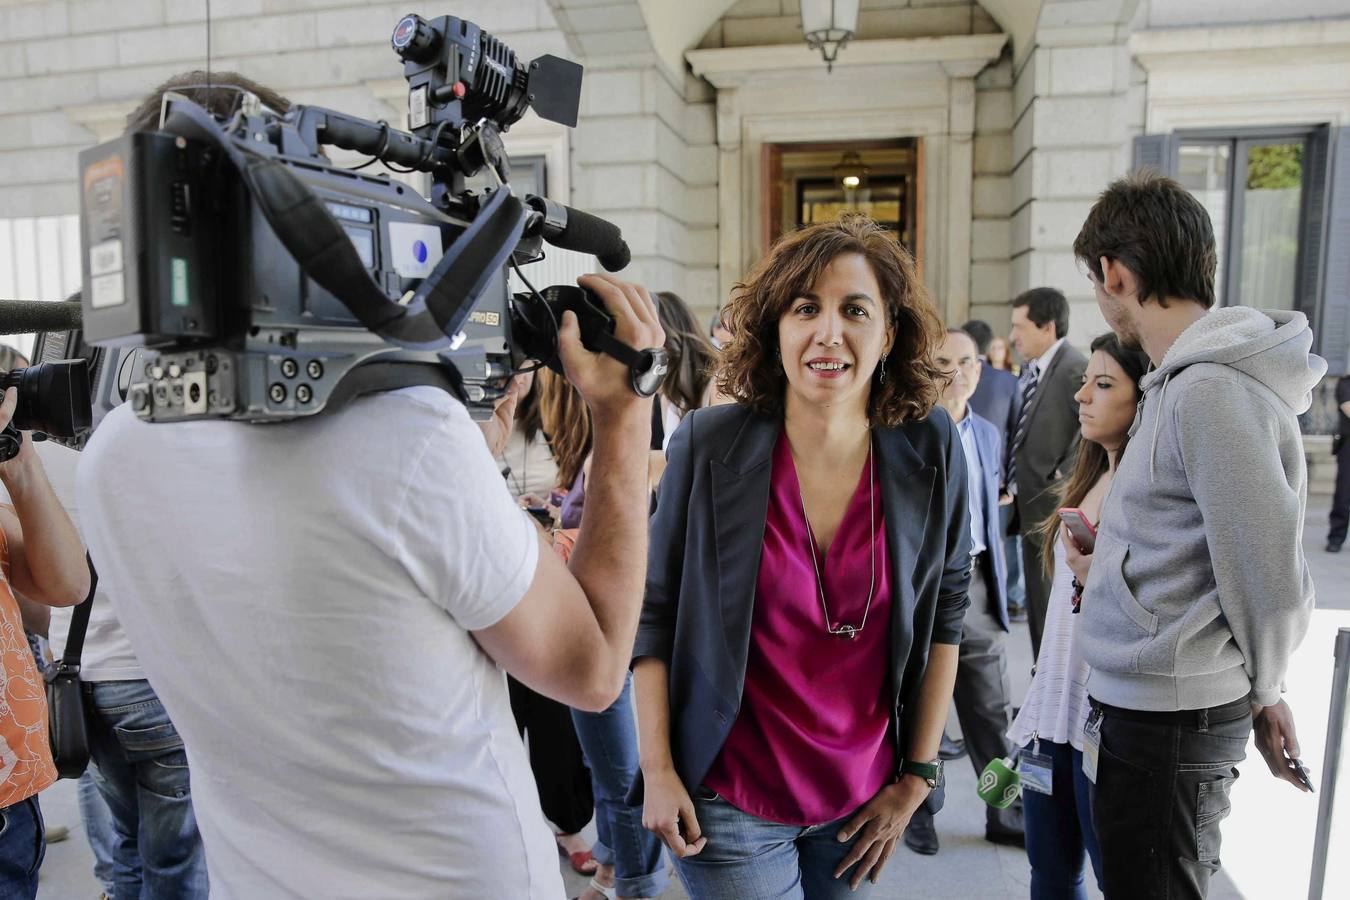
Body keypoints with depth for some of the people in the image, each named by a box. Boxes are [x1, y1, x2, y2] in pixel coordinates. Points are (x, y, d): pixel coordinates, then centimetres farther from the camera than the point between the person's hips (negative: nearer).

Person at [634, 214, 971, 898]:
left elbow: (944, 615, 1)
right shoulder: (708, 444, -14)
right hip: (730, 797, -2)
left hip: (866, 797, 3)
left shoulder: (931, 449, -8)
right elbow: (654, 609, -6)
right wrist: (658, 771, -6)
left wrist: (918, 776, 2)